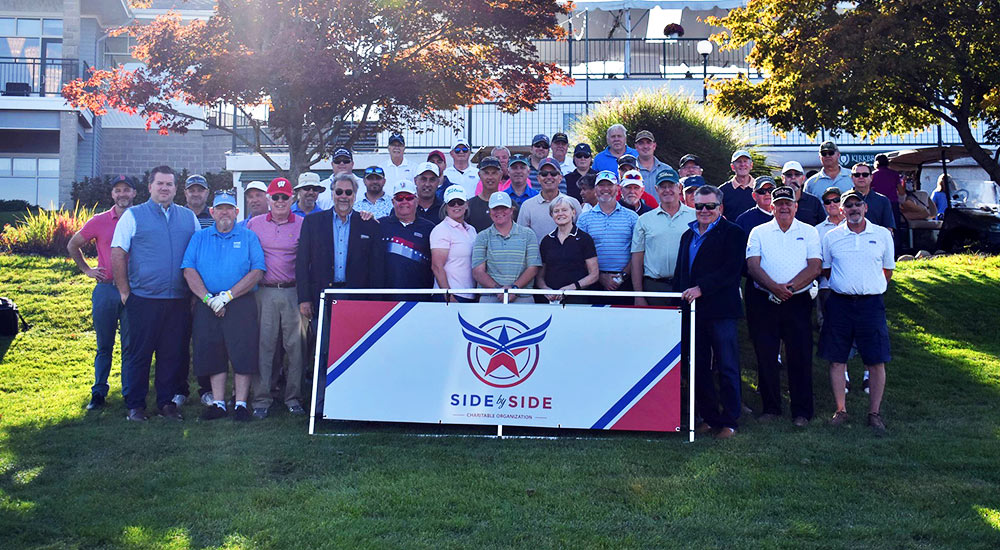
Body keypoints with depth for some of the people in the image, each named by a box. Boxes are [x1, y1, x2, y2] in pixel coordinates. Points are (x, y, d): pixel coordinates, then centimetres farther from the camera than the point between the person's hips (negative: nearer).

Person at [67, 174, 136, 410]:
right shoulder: (99, 221, 4)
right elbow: (73, 245, 17)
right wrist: (87, 270, 9)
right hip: (106, 290, 1)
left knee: (131, 345, 4)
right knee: (104, 345, 8)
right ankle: (99, 393, 17)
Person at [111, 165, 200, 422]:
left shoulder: (189, 217, 12)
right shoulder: (133, 216, 3)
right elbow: (117, 254, 0)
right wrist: (124, 292, -4)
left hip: (179, 301, 3)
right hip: (143, 299, -3)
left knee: (173, 352, 7)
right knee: (138, 352, 2)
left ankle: (167, 401, 18)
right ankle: (135, 405, 12)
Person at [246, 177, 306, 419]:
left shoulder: (302, 225, 4)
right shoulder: (254, 224, 9)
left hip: (293, 292, -1)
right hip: (263, 292, 1)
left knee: (294, 345, 1)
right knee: (263, 345, 1)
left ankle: (293, 397, 13)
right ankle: (261, 399, 8)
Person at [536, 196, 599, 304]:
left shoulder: (584, 238, 3)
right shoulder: (546, 241, 13)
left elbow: (594, 275, 1)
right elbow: (540, 276, 16)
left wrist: (572, 287, -12)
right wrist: (545, 289, -4)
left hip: (576, 299, -3)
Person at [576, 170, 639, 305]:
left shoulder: (632, 217, 9)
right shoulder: (584, 218, 9)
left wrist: (623, 275, -8)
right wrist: (600, 277, -7)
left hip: (625, 282, 0)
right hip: (595, 283, 0)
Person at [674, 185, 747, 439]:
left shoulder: (733, 233, -3)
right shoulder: (688, 235, 18)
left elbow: (731, 269, -15)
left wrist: (701, 288, -21)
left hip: (720, 311, -6)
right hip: (693, 309, 6)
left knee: (727, 369, -1)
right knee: (699, 369, 9)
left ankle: (729, 421, 7)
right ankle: (709, 417, 19)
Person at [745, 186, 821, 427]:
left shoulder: (809, 232, 7)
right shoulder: (759, 232, 9)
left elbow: (815, 268, -2)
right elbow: (753, 266, -2)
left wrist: (789, 287, -15)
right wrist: (774, 287, -18)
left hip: (798, 301, -1)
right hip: (765, 301, 1)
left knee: (800, 356, 0)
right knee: (766, 355, 3)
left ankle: (802, 411, 8)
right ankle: (770, 407, 14)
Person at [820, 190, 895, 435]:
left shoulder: (882, 235, 5)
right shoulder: (831, 237, 5)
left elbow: (888, 270, 14)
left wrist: (872, 288, 10)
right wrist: (846, 286, 10)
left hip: (871, 303, 0)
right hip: (839, 303, 1)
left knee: (876, 360, -1)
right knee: (837, 359, 3)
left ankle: (874, 412, 10)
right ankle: (841, 410, 15)